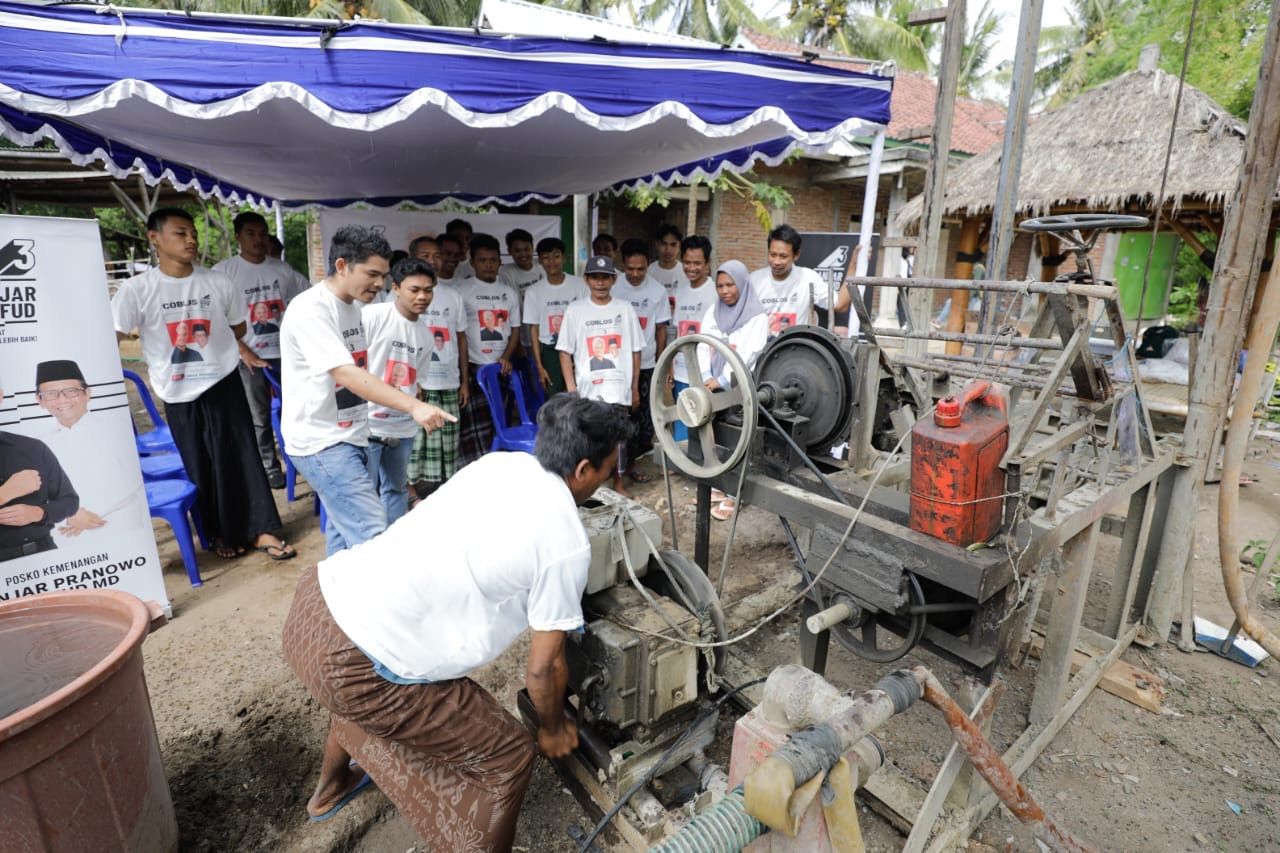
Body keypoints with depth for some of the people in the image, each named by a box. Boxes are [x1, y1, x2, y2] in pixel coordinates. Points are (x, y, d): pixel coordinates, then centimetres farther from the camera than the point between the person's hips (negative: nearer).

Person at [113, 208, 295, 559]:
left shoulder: (218, 282, -2)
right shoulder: (137, 289, -8)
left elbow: (238, 326, 14)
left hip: (223, 383, 0)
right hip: (179, 393, 0)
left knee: (241, 458, 1)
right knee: (200, 467, 10)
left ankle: (262, 529, 9)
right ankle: (222, 532, 26)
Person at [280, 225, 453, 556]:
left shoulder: (352, 306, 10)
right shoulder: (310, 310, -18)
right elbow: (347, 375, -30)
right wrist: (414, 406, -38)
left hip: (350, 436, 9)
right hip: (321, 442, -9)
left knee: (344, 528, 16)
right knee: (372, 535, -14)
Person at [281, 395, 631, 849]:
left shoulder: (501, 463, 7)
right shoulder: (566, 542, -12)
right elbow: (544, 666, -3)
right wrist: (553, 727, 19)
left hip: (319, 596, 8)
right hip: (355, 665, -8)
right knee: (506, 758, 9)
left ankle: (330, 788, 67)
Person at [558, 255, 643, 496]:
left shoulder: (625, 309, 4)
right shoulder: (575, 310, 1)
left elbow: (635, 351, 7)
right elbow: (565, 351, 2)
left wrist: (635, 388, 7)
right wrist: (571, 388, -4)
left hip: (619, 389, 1)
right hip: (587, 390, 0)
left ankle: (618, 485, 24)